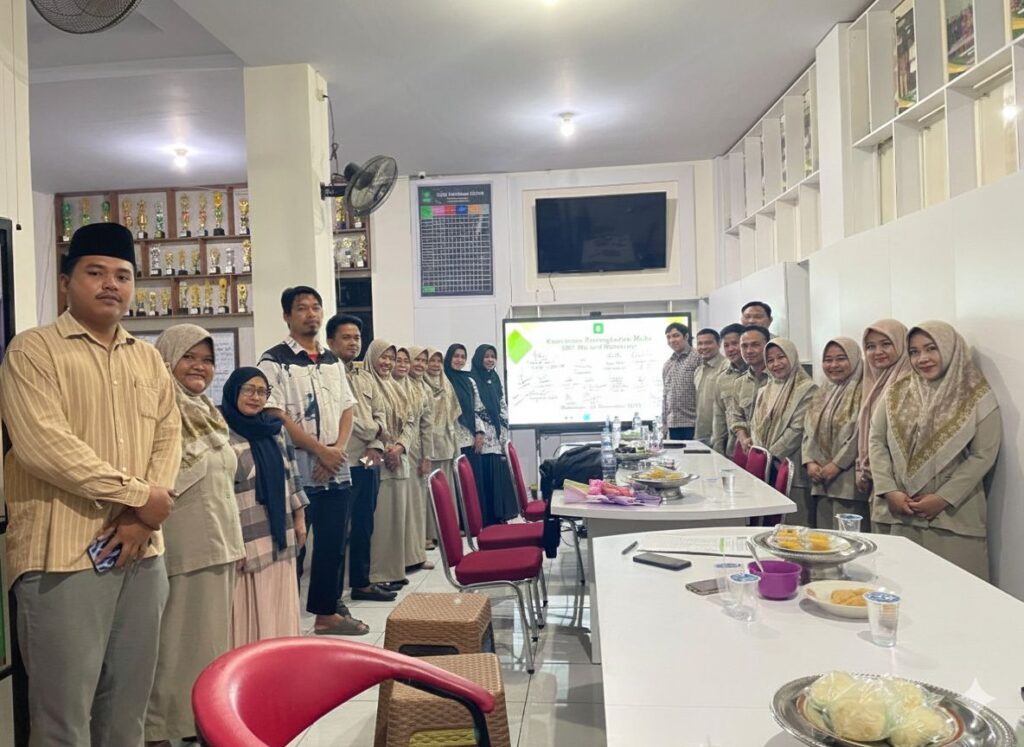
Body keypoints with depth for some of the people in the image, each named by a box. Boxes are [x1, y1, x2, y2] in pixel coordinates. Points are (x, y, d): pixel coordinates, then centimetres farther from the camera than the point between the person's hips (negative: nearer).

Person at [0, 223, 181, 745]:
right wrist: (139, 495, -13)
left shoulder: (148, 359, 14)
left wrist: (144, 518, -8)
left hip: (143, 554, 5)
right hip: (63, 557, -5)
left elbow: (168, 437, 8)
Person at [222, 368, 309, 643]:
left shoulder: (275, 427, 9)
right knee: (246, 614, 2)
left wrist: (299, 518, 12)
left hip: (279, 536, 6)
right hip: (245, 539, -6)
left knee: (278, 614, 14)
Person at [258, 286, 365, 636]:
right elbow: (275, 416, -13)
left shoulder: (333, 361, 14)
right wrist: (320, 450, -14)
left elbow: (346, 409, 12)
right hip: (297, 471, -6)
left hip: (337, 470, 6)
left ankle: (328, 611, 23)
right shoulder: (274, 361, -6)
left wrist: (339, 449, -6)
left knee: (334, 543, 11)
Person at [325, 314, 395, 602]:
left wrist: (376, 446, -2)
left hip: (368, 463, 8)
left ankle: (361, 582, 27)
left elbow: (379, 415, 14)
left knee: (364, 525, 15)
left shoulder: (366, 377, 16)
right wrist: (371, 428, -5)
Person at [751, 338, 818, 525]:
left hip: (791, 469, -6)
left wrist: (770, 455, -11)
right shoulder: (765, 391, 17)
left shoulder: (807, 389, -4)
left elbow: (797, 430, -11)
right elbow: (756, 425, 14)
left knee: (793, 528, -5)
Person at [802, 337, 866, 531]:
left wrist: (837, 464, -15)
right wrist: (810, 462, -2)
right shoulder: (823, 394, 17)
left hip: (849, 481, -7)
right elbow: (809, 431, 13)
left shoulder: (862, 393, -6)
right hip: (820, 481, 7)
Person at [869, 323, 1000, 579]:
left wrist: (943, 498, -13)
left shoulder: (978, 397, -1)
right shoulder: (897, 392, 7)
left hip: (954, 516, -2)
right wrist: (889, 491, -8)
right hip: (902, 513, 2)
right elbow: (877, 441, 4)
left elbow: (983, 455, -6)